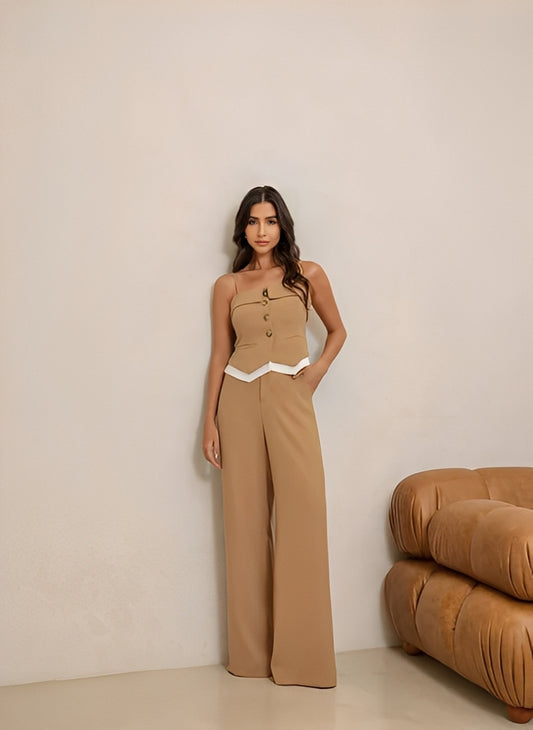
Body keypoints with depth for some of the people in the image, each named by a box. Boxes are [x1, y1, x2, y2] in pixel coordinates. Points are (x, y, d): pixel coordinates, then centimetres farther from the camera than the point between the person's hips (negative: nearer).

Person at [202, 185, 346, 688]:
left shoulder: (308, 275, 8)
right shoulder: (228, 286, 10)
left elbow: (337, 330, 18)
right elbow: (219, 353, 9)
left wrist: (318, 370, 0)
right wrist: (209, 421, 4)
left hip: (290, 400, -1)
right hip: (240, 401, 1)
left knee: (300, 518, -7)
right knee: (246, 519, 2)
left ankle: (301, 655, 2)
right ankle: (251, 652, 11)